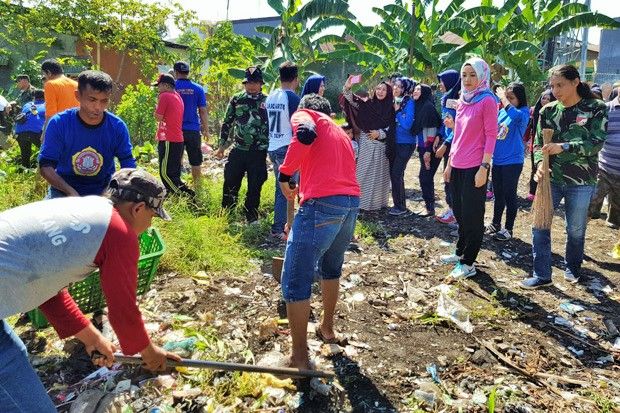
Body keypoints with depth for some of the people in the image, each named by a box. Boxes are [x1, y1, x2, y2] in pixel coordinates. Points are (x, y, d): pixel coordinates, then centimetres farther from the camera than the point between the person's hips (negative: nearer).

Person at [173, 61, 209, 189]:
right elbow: (203, 111, 1)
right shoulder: (198, 89, 0)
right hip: (193, 130, 1)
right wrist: (206, 129, 9)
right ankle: (197, 186, 15)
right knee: (195, 161, 10)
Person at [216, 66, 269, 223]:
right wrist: (222, 146, 10)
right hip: (237, 151, 2)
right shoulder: (236, 100, 4)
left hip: (258, 153, -2)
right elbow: (227, 123, 11)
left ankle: (252, 217, 21)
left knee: (254, 187, 6)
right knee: (230, 184, 6)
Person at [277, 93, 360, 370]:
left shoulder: (302, 114, 12)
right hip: (351, 203, 8)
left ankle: (299, 357, 8)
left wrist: (284, 174, -5)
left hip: (322, 204, -8)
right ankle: (327, 327, 45)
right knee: (331, 268, 29)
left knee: (295, 281, 1)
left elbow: (306, 133, -14)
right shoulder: (339, 131, 33)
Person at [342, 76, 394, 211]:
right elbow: (353, 100, -10)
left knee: (379, 174, 7)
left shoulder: (390, 109, 5)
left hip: (381, 146, 1)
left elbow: (391, 128, 3)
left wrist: (379, 133, -12)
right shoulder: (368, 103, 3)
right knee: (364, 173, 0)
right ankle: (362, 202, 7)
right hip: (366, 144, -1)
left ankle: (378, 202, 19)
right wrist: (347, 88, -27)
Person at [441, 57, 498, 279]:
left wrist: (484, 168, -16)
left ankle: (468, 263, 10)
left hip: (474, 167, -7)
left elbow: (491, 135, -11)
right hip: (457, 166, 7)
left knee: (472, 215, 1)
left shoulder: (488, 100, -8)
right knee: (460, 212, 16)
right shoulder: (462, 100, 13)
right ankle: (460, 252, 31)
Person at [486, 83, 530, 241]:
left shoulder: (524, 112, -10)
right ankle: (495, 224, 30)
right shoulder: (501, 112, 6)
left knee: (509, 195, 3)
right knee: (498, 194, 16)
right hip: (497, 160, 6)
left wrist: (503, 97, -20)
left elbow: (514, 115, -32)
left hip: (512, 161, -6)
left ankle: (508, 229, 16)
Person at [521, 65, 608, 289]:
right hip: (551, 178, 2)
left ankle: (572, 268, 35)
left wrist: (563, 147, -25)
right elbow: (538, 143, 3)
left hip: (581, 181, -2)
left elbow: (596, 143, -13)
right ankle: (541, 274, 10)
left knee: (576, 229, 10)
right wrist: (540, 163, -16)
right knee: (539, 224, -2)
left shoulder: (596, 108, -5)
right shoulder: (548, 111, 3)